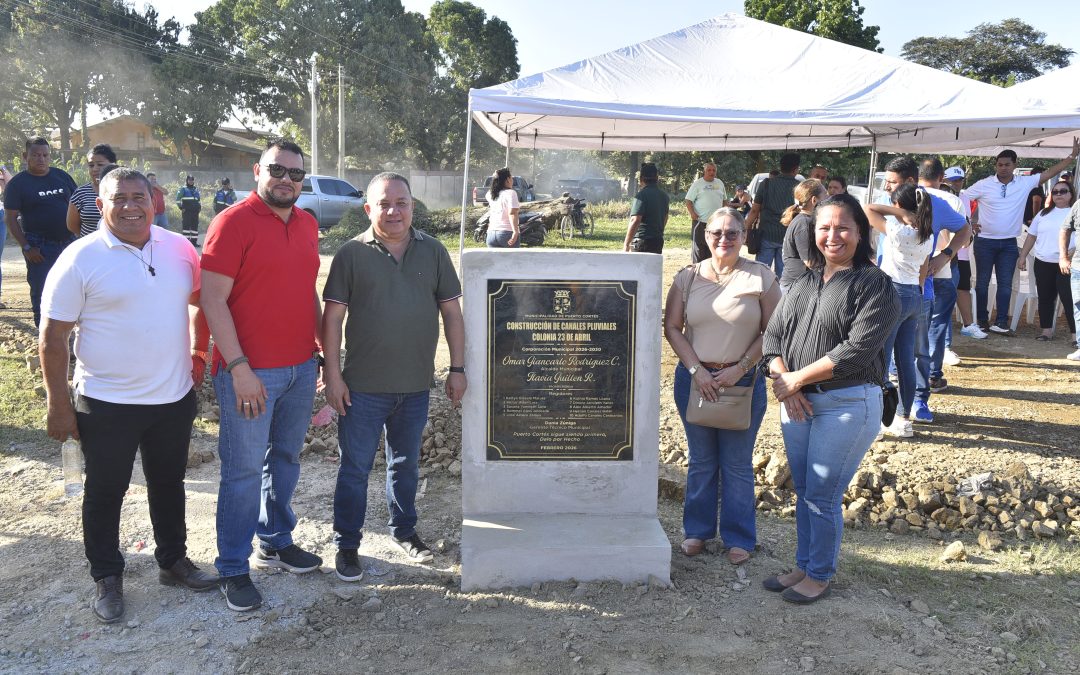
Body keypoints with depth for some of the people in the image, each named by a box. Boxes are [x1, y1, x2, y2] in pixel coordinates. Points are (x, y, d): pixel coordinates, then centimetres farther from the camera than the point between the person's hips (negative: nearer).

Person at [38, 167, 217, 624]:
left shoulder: (179, 249, -1)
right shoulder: (81, 259, -12)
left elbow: (202, 302, 15)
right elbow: (53, 337, -9)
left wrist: (199, 354, 6)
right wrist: (59, 405, -9)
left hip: (175, 397, 4)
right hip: (107, 403, -4)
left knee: (169, 483, 19)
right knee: (106, 491, 11)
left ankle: (174, 560, 37)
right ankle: (107, 578, 30)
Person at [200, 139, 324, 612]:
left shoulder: (308, 224, 10)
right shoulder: (233, 223, -11)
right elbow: (212, 299, -15)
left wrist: (327, 348, 17)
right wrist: (238, 368, -19)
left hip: (302, 367, 7)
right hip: (249, 371, -6)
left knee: (286, 459, 17)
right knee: (245, 470, 2)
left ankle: (276, 542, 34)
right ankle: (233, 569, 16)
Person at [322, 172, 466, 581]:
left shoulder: (433, 252, 3)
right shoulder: (351, 254, -5)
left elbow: (451, 312, 5)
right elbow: (333, 316, -4)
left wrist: (457, 368, 3)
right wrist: (333, 373, -8)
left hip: (416, 386, 3)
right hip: (363, 386, -3)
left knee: (406, 465, 19)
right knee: (355, 468, 7)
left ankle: (403, 529, 37)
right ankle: (347, 544, 22)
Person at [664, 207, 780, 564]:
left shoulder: (761, 277, -4)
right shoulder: (688, 277, 2)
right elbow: (672, 327, 1)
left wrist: (740, 368, -12)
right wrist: (697, 370, -9)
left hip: (744, 381, -2)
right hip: (695, 378, 2)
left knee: (738, 464, 8)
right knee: (701, 461, 14)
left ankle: (739, 538, 24)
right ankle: (697, 530, 30)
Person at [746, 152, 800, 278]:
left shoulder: (766, 184, -1)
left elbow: (755, 210, -1)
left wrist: (747, 230, 7)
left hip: (767, 235, 0)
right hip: (788, 237, 0)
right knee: (782, 274, 7)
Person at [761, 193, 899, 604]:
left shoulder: (874, 285, -9)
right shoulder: (805, 283, 11)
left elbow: (857, 350, -19)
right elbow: (773, 333, 7)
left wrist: (797, 378, -15)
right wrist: (781, 379, -11)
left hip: (846, 404, -6)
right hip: (797, 402, 6)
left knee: (822, 496, 2)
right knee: (803, 492, 15)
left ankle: (820, 576, 21)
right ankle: (803, 566, 31)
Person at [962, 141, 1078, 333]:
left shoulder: (1025, 183, 1)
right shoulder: (984, 185, -6)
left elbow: (1051, 172, 1)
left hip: (1009, 244, 2)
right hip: (985, 241, -2)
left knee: (1005, 284, 0)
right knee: (982, 283, 5)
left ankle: (1001, 322, 3)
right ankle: (981, 321, 14)